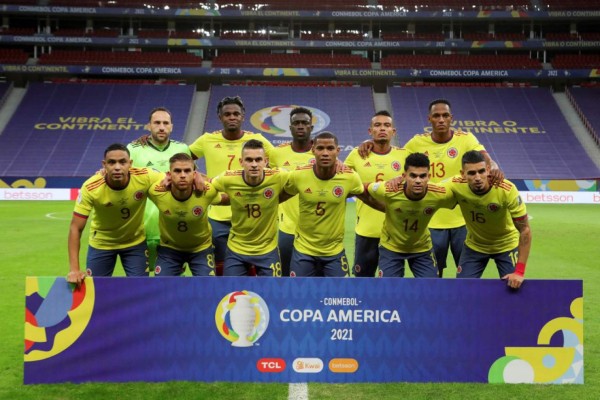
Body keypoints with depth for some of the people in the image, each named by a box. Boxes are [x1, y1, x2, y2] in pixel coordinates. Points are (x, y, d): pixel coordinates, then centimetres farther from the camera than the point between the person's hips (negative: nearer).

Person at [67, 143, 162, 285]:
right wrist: (74, 269, -30)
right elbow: (76, 228, -24)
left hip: (135, 242, 1)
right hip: (101, 243, 0)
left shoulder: (145, 177, -27)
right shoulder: (90, 187, -28)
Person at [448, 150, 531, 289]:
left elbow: (525, 230, -25)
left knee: (514, 288, -3)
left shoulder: (507, 189, -31)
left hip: (506, 245, -1)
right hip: (474, 245, 2)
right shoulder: (456, 186, -27)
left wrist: (519, 272, -26)